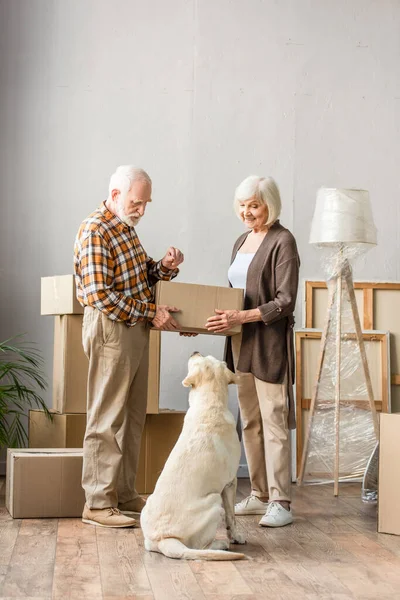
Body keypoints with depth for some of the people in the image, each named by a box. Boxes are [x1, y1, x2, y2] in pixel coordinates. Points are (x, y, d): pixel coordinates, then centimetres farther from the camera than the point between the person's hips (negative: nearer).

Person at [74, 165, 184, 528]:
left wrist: (165, 267, 0)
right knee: (107, 419, -5)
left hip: (135, 329, 10)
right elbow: (100, 295, -22)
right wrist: (151, 313, -18)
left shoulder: (126, 227, 13)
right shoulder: (95, 233, -17)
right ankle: (98, 504, 2)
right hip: (110, 330, -10)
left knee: (132, 417, 14)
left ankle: (124, 494, 23)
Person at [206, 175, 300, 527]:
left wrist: (241, 317, -23)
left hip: (270, 343, -8)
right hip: (242, 343, 8)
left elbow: (285, 302, -15)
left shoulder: (282, 241, -9)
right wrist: (220, 317, 6)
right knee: (250, 422, 11)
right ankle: (260, 495, 20)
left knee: (274, 422, -5)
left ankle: (280, 502, 1)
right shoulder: (242, 241, 16)